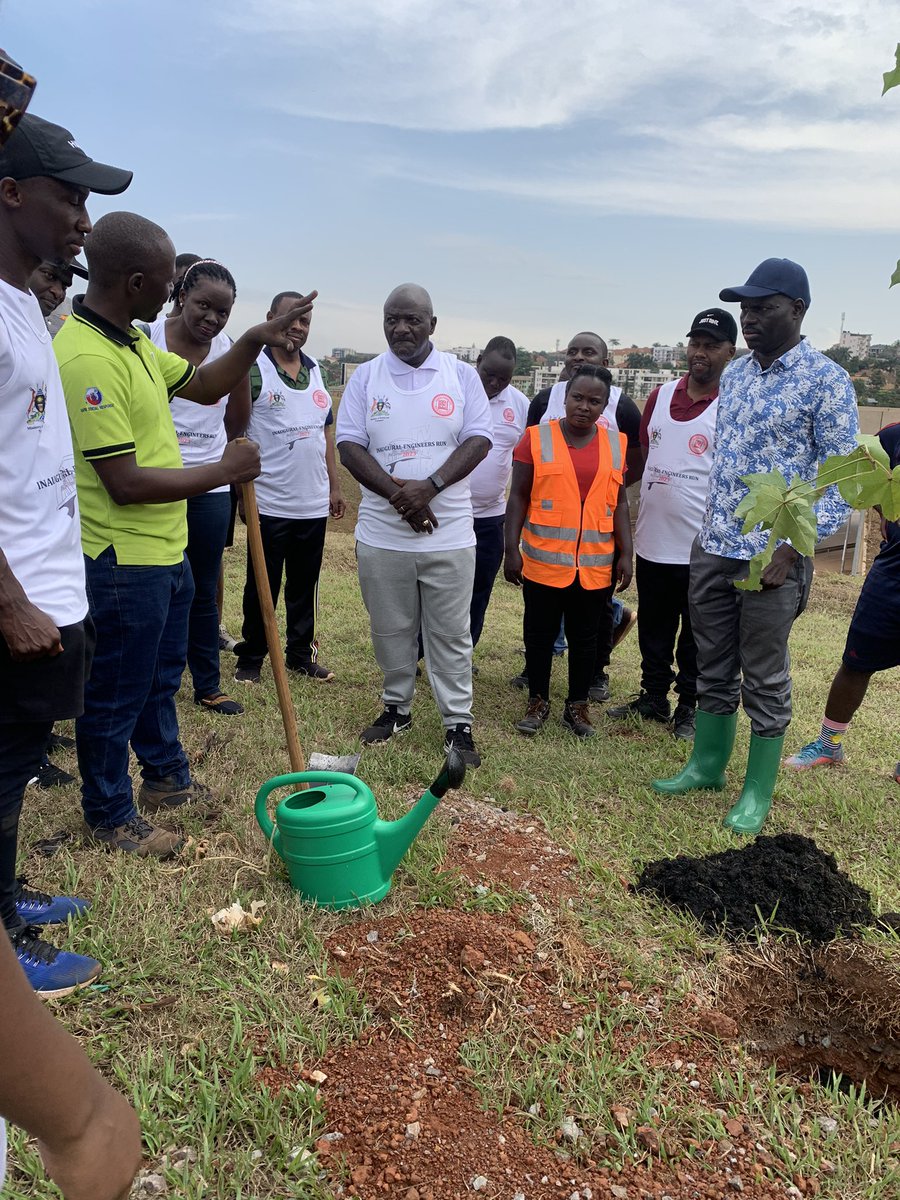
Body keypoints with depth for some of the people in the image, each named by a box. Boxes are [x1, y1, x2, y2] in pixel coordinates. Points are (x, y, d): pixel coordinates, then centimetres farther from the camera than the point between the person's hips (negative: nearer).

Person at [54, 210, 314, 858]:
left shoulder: (132, 341, 7)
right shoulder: (87, 358, -26)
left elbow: (202, 385, 20)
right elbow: (125, 483, -28)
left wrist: (254, 341, 4)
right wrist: (225, 470, -17)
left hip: (165, 550, 10)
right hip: (124, 563, -10)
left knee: (161, 677, 24)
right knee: (116, 696, 7)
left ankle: (167, 778, 43)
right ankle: (110, 817, 26)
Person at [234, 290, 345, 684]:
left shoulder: (317, 373, 12)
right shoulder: (253, 370, -7)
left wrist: (334, 486, 14)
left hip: (315, 504, 5)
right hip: (270, 505, -5)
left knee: (305, 585, 13)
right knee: (262, 586, 4)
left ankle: (301, 654, 25)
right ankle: (250, 658, 17)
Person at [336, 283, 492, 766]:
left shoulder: (461, 374, 4)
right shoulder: (366, 376, 5)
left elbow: (478, 439, -5)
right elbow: (349, 445, -2)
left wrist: (430, 486, -18)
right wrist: (397, 492, -16)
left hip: (449, 532, -1)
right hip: (382, 532, 1)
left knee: (450, 634, 5)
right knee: (391, 629, 12)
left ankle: (458, 723, 15)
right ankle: (396, 707, 30)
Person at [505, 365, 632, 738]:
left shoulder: (615, 444, 5)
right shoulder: (537, 438, -3)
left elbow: (619, 503, 9)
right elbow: (518, 498, -3)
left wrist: (625, 554, 4)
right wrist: (512, 549, -7)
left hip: (595, 565, 2)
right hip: (544, 562, -2)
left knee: (585, 638, 12)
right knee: (539, 634, 9)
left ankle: (577, 706, 26)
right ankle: (538, 702, 26)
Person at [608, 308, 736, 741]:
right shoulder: (659, 396, 8)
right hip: (651, 542, 5)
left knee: (696, 638, 9)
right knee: (653, 632, 17)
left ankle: (689, 708, 25)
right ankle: (653, 697, 33)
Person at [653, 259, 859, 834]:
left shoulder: (826, 381, -9)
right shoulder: (735, 374, 10)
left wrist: (792, 548, -17)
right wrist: (710, 531, 15)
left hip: (772, 558, -6)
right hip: (712, 549, 6)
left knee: (765, 681, 6)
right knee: (713, 669, 17)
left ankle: (758, 792, 21)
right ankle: (708, 764, 34)